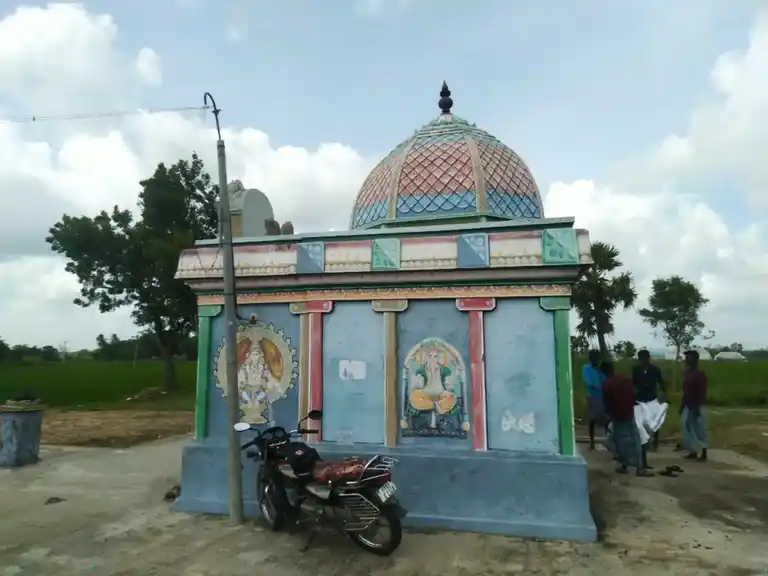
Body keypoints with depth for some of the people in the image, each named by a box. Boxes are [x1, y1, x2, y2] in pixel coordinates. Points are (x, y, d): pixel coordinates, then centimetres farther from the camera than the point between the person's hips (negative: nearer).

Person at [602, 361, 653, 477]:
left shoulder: (606, 385, -10)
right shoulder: (626, 380, 0)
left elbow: (607, 403, -5)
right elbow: (633, 396, 6)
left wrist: (609, 414, 13)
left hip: (617, 416, -2)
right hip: (629, 414, 2)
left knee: (621, 441, 10)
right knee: (635, 440, 4)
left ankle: (624, 465, 15)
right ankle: (640, 468, 3)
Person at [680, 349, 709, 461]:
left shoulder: (700, 374, -14)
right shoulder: (688, 373, 10)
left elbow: (702, 393, -17)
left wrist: (697, 407, -21)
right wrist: (682, 405, 15)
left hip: (698, 407, -8)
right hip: (688, 406, 9)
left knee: (701, 430, 0)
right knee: (688, 429, 11)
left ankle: (704, 454, 9)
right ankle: (693, 452, 20)